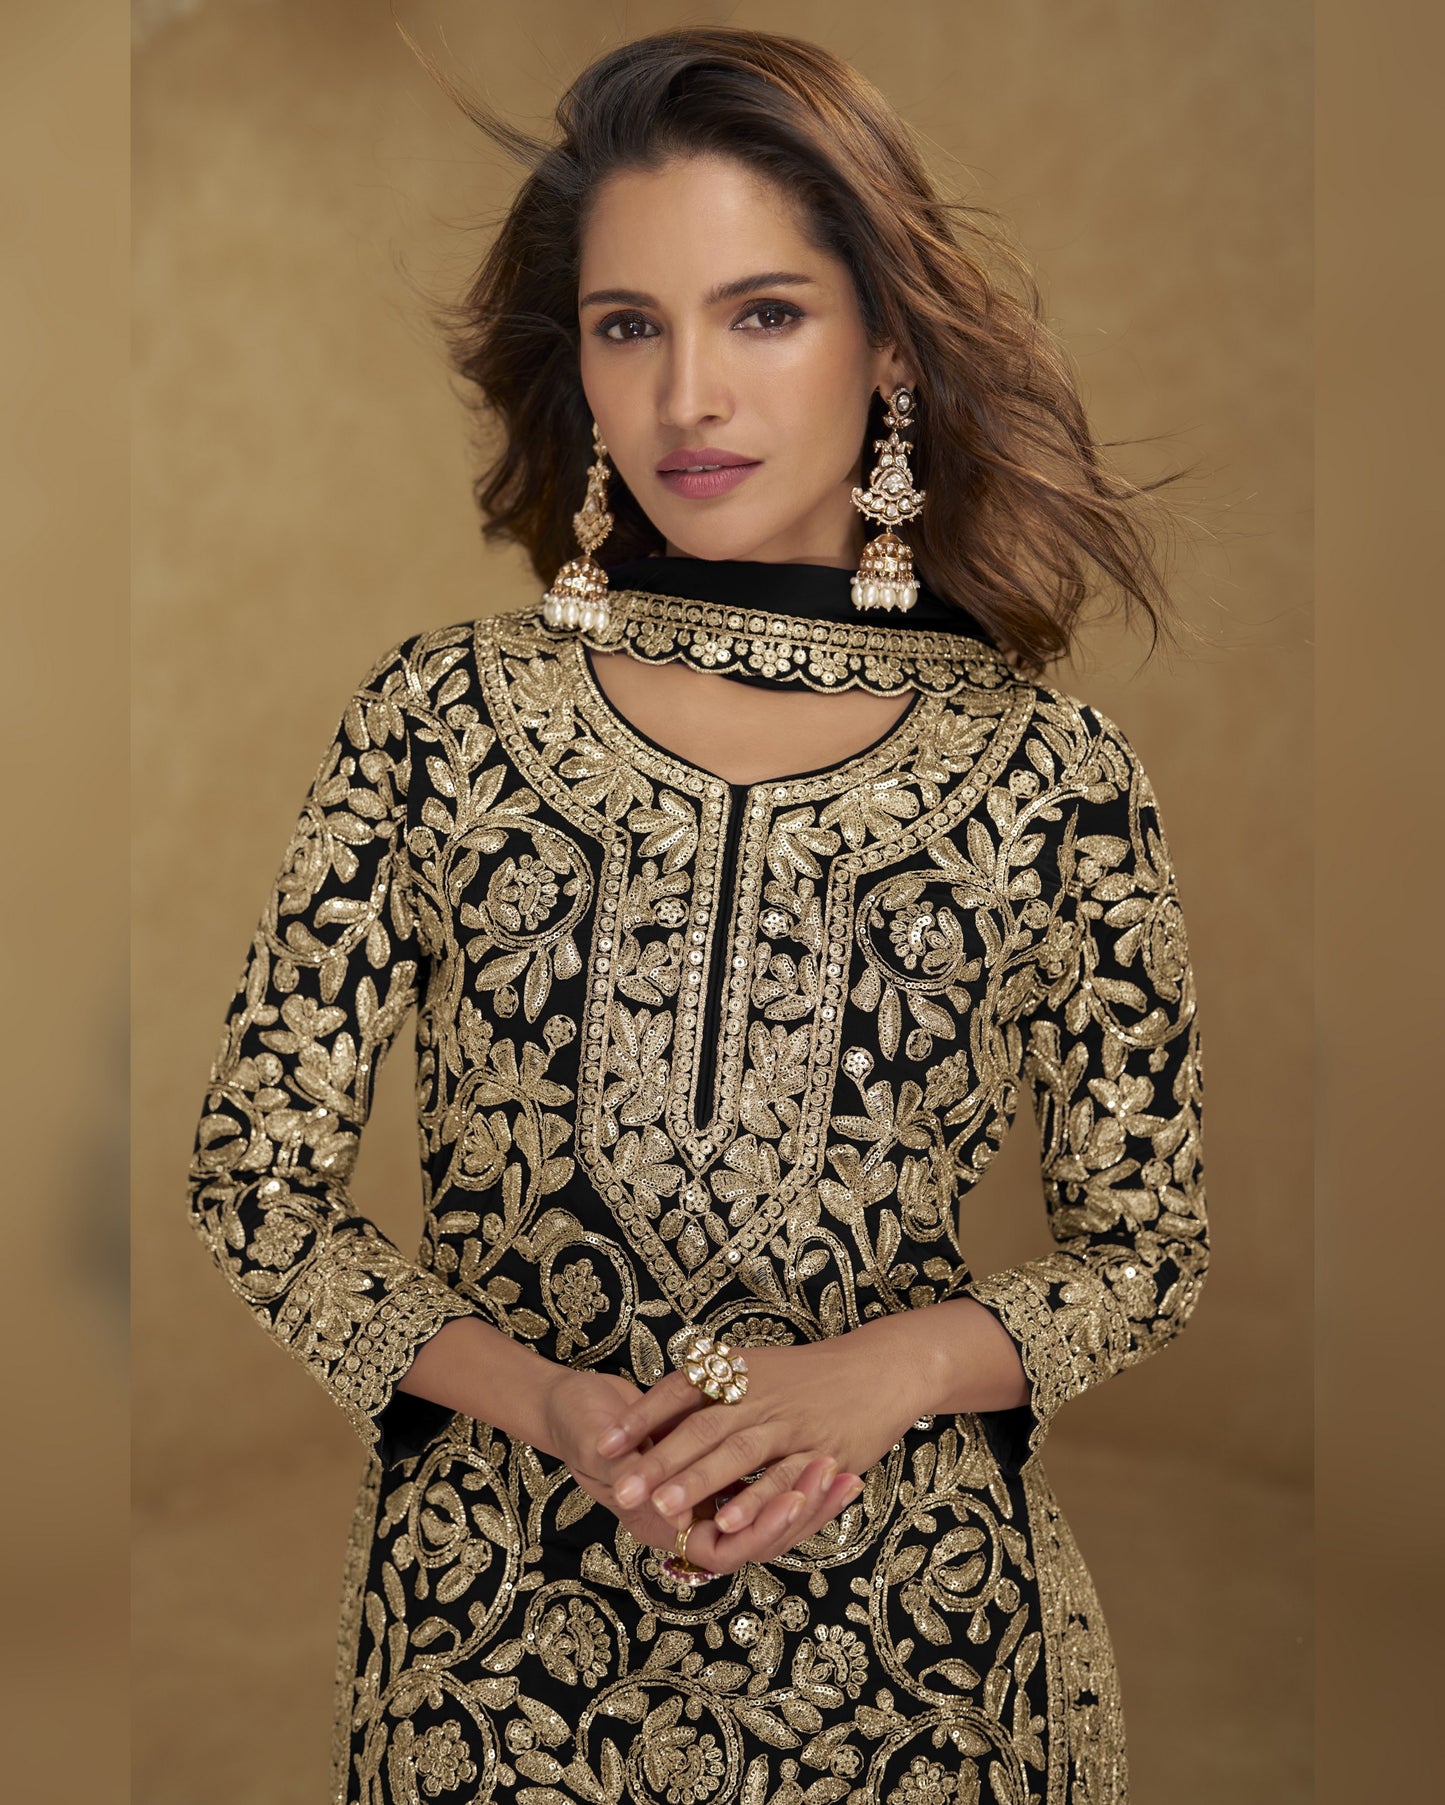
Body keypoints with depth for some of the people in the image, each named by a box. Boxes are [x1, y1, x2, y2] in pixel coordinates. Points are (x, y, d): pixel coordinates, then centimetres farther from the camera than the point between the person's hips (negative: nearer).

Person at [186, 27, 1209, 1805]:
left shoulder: (1052, 773, -6)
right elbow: (258, 1184, -2)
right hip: (497, 1622, 0)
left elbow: (1146, 1249, 1)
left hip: (907, 1627, 0)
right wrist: (545, 1400, -16)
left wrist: (884, 1368, -16)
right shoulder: (439, 713, -5)